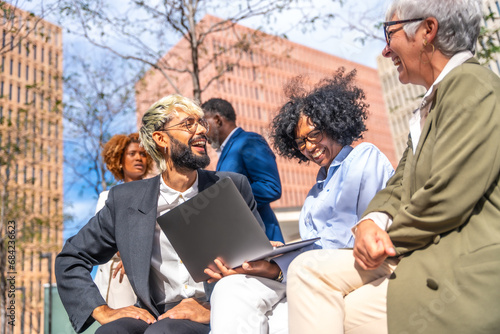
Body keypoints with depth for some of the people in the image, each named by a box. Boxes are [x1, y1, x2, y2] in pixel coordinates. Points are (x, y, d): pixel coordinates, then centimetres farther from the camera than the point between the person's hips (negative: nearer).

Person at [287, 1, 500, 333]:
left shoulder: (472, 85, -11)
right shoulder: (430, 106, 19)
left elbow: (445, 200, -20)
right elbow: (399, 187, 13)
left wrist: (386, 237, -6)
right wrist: (372, 222, -7)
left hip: (461, 275, -8)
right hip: (425, 255, 8)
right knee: (309, 269, -4)